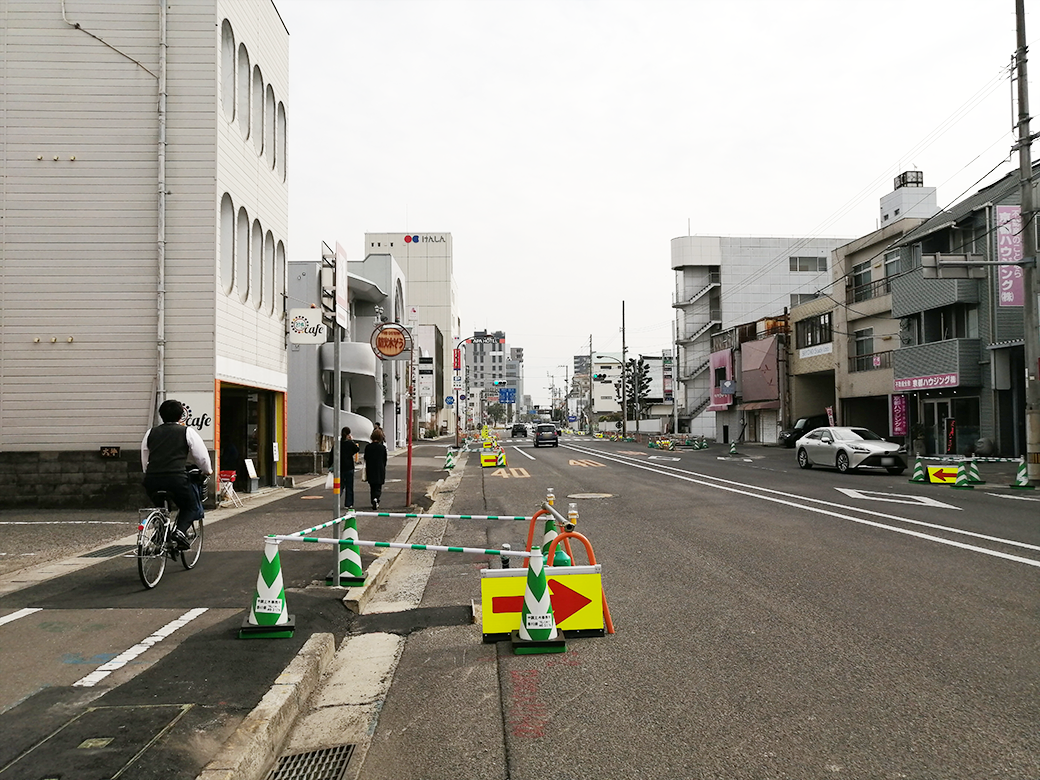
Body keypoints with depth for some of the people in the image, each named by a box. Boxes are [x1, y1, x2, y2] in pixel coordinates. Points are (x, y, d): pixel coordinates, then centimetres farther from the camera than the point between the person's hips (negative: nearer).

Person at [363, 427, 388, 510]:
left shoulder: (368, 446, -4)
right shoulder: (382, 447, -8)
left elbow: (366, 458, 3)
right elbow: (385, 460, -1)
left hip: (370, 470, 2)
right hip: (380, 470, -2)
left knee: (372, 487, 14)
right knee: (378, 488, 3)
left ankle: (374, 503, 19)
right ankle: (376, 499, -21)